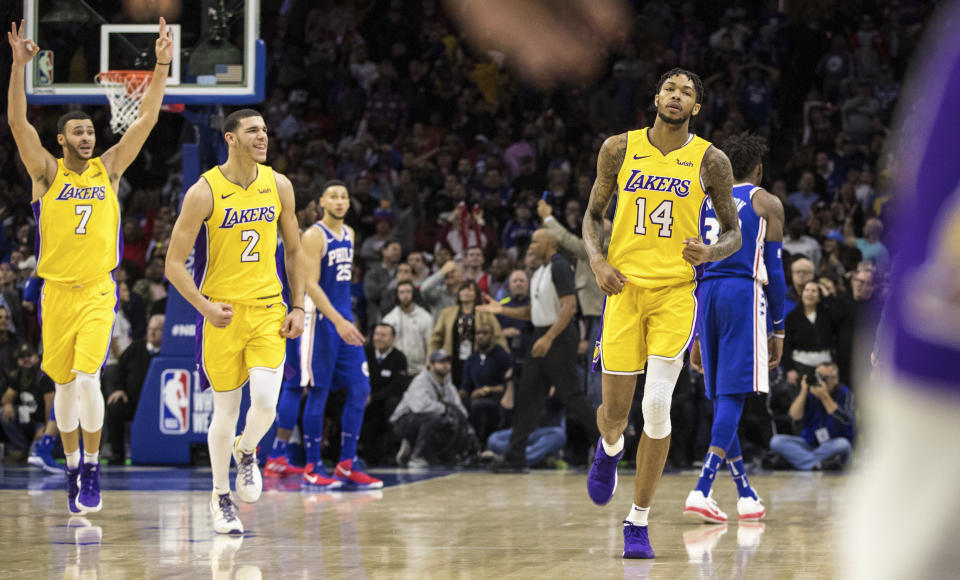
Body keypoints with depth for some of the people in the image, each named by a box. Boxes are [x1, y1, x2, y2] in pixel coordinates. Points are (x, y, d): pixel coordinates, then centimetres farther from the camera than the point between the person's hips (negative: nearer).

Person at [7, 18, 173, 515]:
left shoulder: (109, 168, 6)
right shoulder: (47, 172, 1)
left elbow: (146, 120, 0)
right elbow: (18, 122, -12)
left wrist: (161, 67, -10)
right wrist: (19, 66, -24)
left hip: (98, 292, 0)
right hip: (57, 291, 0)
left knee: (87, 378, -15)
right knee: (64, 386, 7)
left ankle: (92, 470, -3)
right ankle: (73, 469, 23)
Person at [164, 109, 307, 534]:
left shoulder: (278, 186, 1)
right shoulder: (204, 192, -12)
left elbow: (293, 250, 13)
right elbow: (174, 265, -10)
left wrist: (298, 306, 5)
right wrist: (205, 307, -22)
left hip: (269, 311, 2)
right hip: (221, 314, -2)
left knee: (265, 402, -14)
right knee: (226, 411, 3)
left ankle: (246, 452, 19)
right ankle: (220, 496, 23)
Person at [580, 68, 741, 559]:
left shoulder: (710, 161, 0)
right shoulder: (619, 149, 3)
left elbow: (733, 233, 8)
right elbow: (593, 214, 12)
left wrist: (710, 253, -15)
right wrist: (597, 262, -6)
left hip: (676, 292, -1)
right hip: (624, 285, 1)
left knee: (657, 409, -11)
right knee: (614, 411, 1)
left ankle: (639, 521, 2)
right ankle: (609, 450, 41)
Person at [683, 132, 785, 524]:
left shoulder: (706, 202, 19)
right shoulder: (766, 203, 4)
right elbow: (773, 270, -1)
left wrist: (697, 335, 21)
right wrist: (778, 330, 4)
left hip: (707, 297, 5)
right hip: (744, 295, -5)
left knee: (722, 399, 12)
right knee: (732, 397, -9)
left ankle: (745, 494, 20)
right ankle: (701, 490, -22)